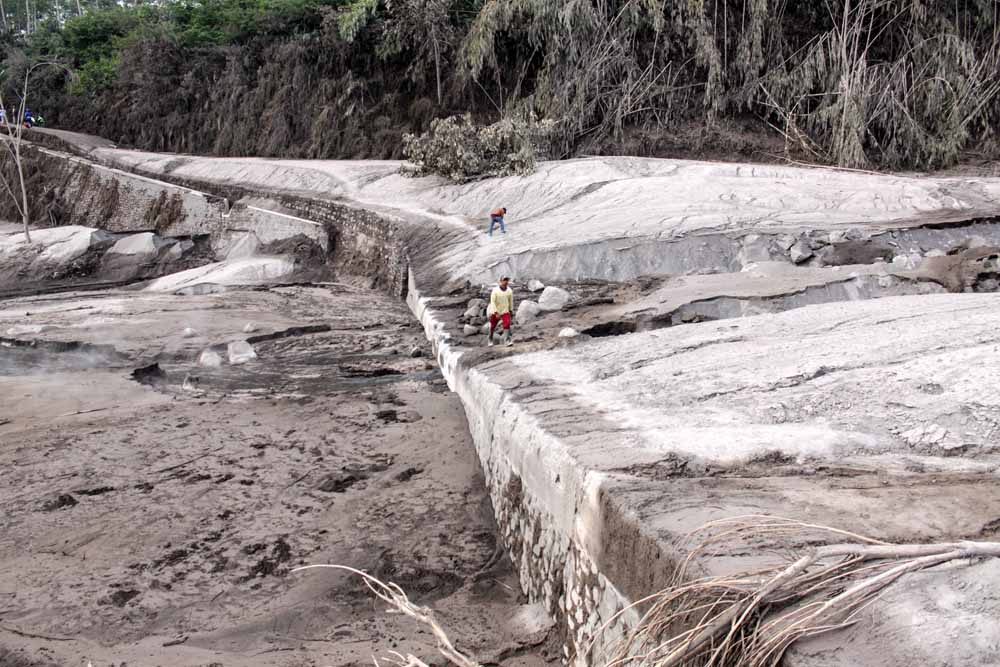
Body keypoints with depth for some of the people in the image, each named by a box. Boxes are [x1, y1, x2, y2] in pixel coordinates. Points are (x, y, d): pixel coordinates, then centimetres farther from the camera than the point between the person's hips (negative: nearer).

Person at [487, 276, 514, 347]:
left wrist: (511, 311, 16)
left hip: (505, 311, 1)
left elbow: (511, 301, 9)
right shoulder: (495, 291, -17)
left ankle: (509, 341, -24)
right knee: (492, 327, 12)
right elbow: (492, 302, -18)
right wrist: (496, 313, -24)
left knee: (507, 325, -19)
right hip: (495, 312, -1)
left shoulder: (509, 291, -7)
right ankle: (490, 340, 35)